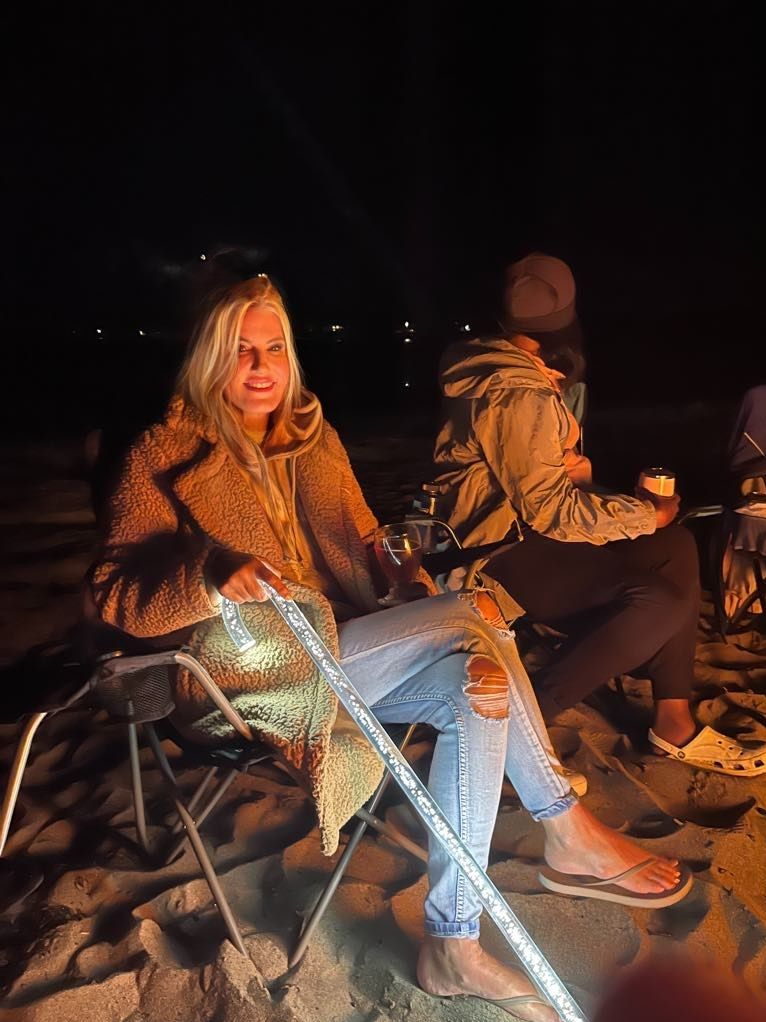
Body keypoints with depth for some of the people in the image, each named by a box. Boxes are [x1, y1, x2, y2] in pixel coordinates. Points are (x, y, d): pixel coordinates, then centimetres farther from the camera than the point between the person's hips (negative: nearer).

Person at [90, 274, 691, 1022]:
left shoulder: (313, 436, 11)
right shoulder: (164, 456, -5)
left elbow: (367, 543, 10)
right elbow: (112, 592, -12)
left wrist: (431, 600, -9)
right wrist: (212, 577, -32)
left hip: (344, 648, 7)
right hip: (261, 674, -7)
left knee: (469, 688, -19)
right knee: (471, 620, -21)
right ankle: (568, 830, -7)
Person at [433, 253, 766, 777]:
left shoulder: (496, 373, 11)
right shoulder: (519, 395, -20)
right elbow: (549, 509, -22)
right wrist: (646, 514, -12)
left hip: (519, 530, 10)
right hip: (503, 554, -10)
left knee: (677, 547, 4)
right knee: (664, 601, -22)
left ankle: (674, 720, 5)